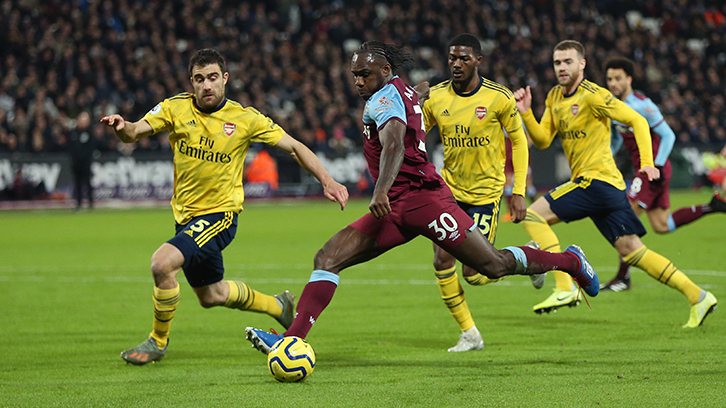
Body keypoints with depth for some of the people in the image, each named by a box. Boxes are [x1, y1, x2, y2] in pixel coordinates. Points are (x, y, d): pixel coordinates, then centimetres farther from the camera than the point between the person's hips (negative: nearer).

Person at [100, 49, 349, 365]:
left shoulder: (245, 119, -10)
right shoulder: (176, 108, -5)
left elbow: (293, 147, -2)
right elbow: (133, 133, -13)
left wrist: (327, 181, -12)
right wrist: (121, 126, -38)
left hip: (219, 215, -5)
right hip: (185, 216, 5)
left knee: (162, 263, -26)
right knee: (211, 296, 21)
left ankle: (158, 341, -6)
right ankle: (277, 305, 46)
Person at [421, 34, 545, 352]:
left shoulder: (499, 98, -11)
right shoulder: (435, 97, -3)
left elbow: (518, 141, -1)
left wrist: (519, 193, -5)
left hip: (486, 192, -3)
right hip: (449, 190, 3)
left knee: (473, 274, -7)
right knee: (442, 261, -9)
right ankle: (469, 335, 6)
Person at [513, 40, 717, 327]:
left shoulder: (593, 96, -10)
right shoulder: (554, 98, 16)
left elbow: (637, 120, -10)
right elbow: (542, 141, 14)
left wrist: (647, 162, -20)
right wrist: (526, 112, -2)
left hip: (597, 179, -9)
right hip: (605, 186, 9)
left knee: (533, 215, -11)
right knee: (631, 251, 7)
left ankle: (564, 289, -16)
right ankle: (697, 296, 8)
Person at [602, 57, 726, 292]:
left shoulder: (642, 106, -17)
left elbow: (668, 135, -14)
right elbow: (616, 138, 23)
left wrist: (657, 166, -20)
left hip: (654, 169, -9)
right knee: (662, 226, 11)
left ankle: (623, 278, -6)